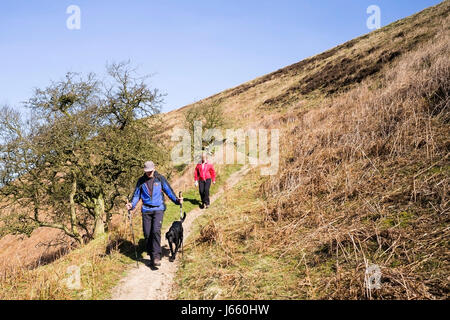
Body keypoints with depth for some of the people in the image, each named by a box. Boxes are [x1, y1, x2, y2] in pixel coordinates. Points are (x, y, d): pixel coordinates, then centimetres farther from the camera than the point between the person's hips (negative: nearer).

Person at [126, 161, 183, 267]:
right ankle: (151, 256, 15)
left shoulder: (160, 179, 3)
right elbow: (136, 195, 13)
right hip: (146, 210, 3)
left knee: (156, 231, -18)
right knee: (147, 233, 1)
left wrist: (176, 200, -11)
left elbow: (169, 191, 4)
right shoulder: (141, 181, 8)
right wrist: (132, 205, -5)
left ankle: (156, 256, -16)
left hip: (158, 209, -3)